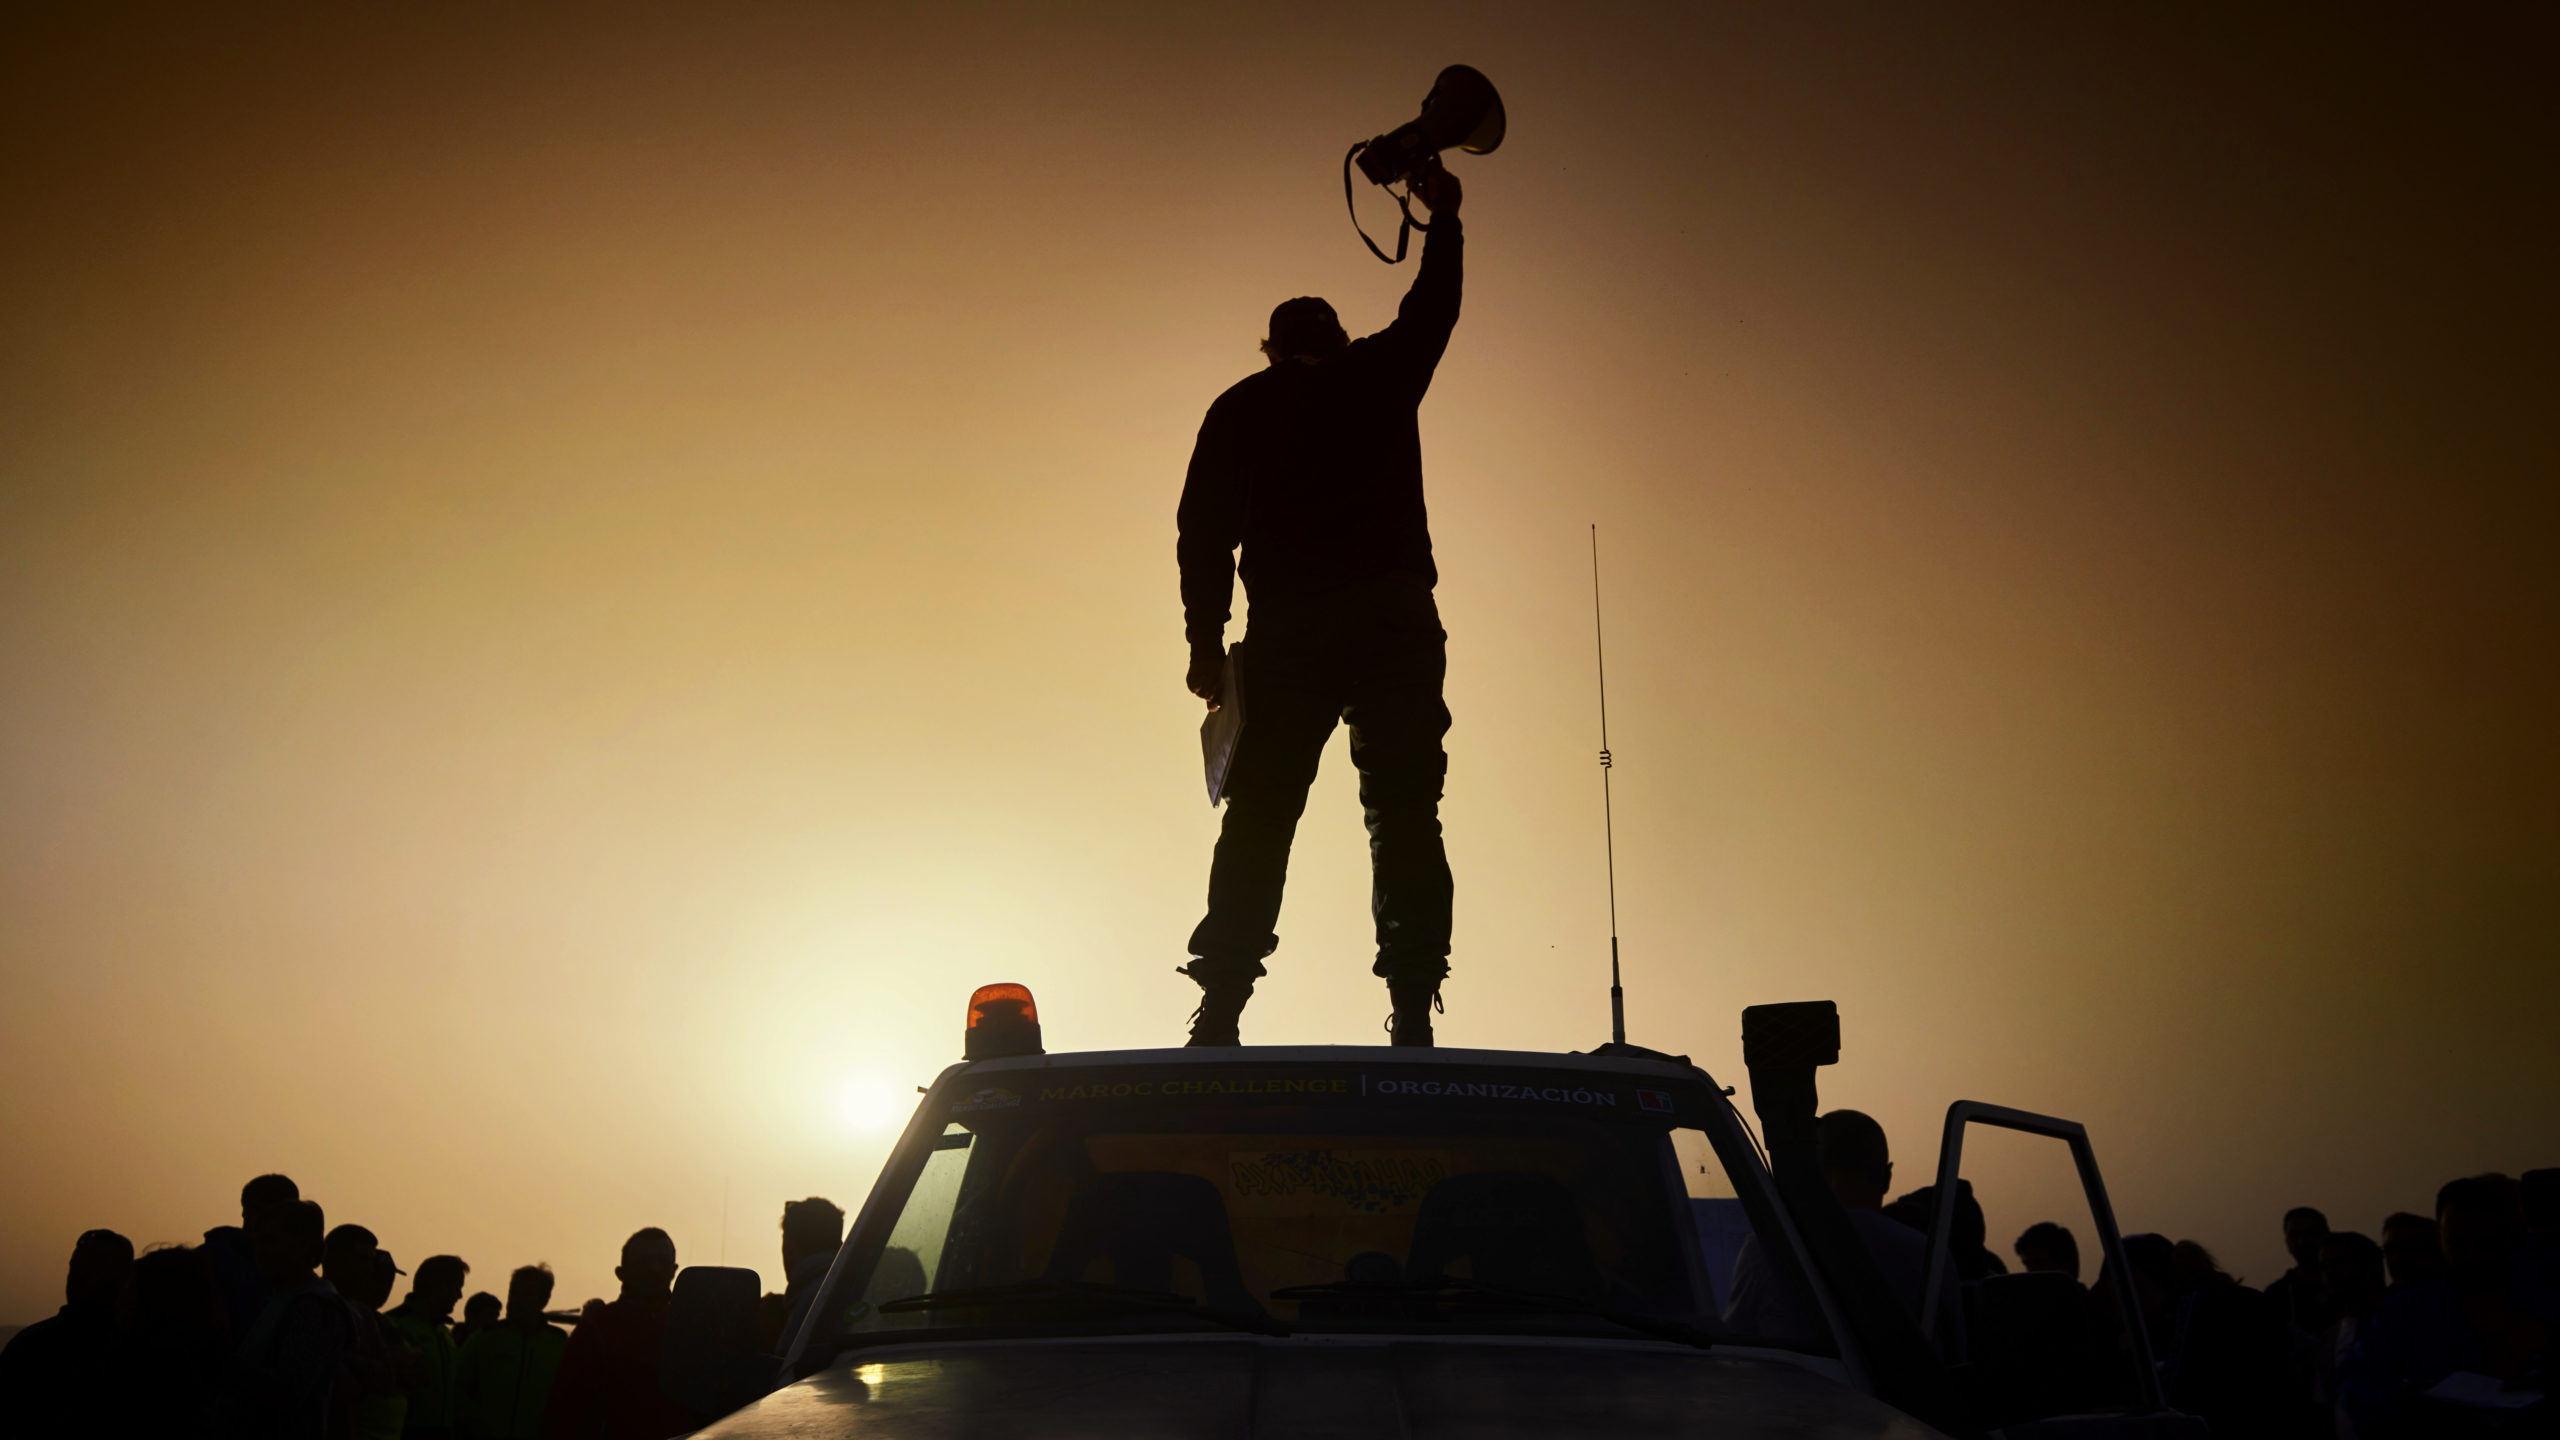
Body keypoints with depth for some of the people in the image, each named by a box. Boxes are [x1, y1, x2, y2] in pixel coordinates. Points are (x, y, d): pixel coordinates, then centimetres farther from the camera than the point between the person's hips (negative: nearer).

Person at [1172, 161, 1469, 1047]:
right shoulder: (1382, 376, 15)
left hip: (1289, 633, 0)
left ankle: (1220, 1014, -11)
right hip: (1396, 623, 0)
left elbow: (1206, 528, 6)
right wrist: (1443, 215, 47)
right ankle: (1412, 1014, -13)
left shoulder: (1242, 408, 15)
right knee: (1405, 817, -2)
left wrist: (1206, 640, 7)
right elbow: (1434, 306, 33)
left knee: (1258, 818, -2)